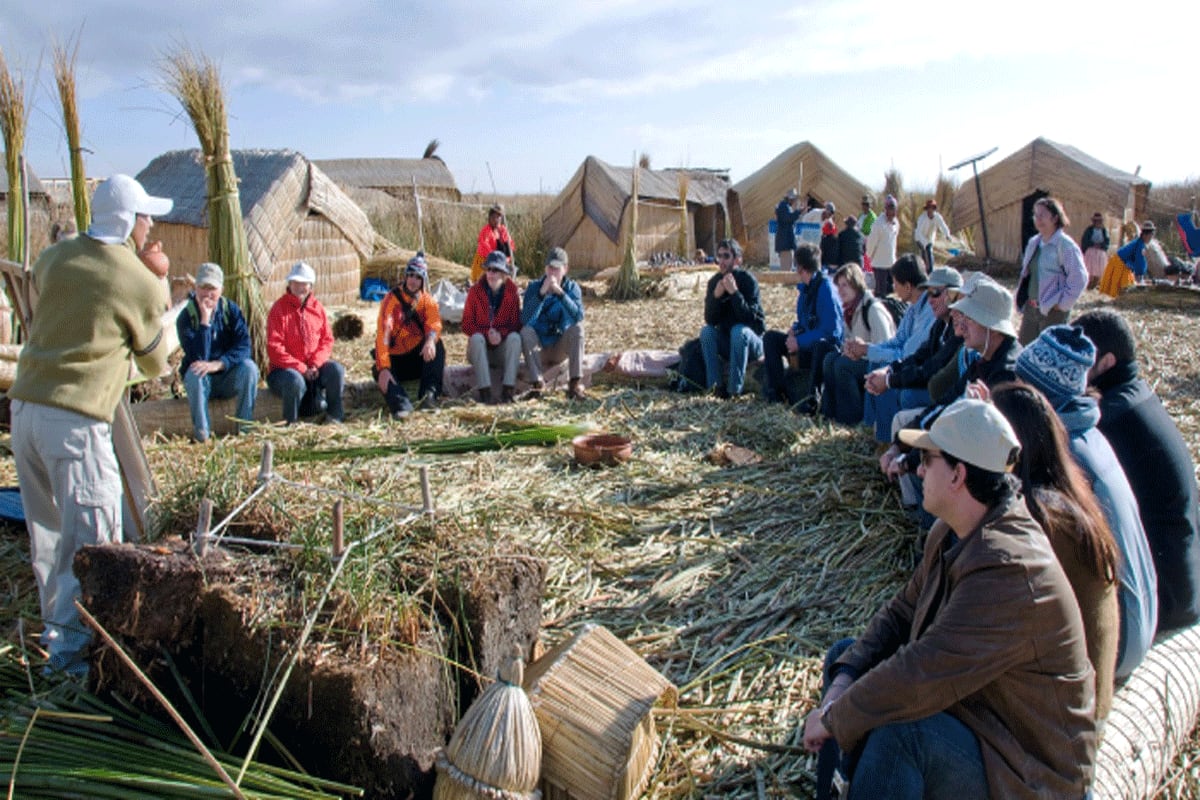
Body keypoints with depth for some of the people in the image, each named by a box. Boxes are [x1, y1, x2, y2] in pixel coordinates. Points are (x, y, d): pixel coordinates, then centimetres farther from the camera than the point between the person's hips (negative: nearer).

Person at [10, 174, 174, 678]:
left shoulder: (56, 257, 9)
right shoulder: (141, 284, -7)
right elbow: (156, 363, 6)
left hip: (24, 404, 7)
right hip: (76, 417, -7)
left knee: (48, 527, 18)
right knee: (90, 533, -1)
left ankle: (56, 624, 31)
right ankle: (71, 645, 0)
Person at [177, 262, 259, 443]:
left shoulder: (231, 310, -5)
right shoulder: (186, 317, -11)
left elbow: (244, 346, -17)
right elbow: (198, 358, -24)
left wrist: (219, 364, -33)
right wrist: (205, 321, -28)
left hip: (229, 378, 1)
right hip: (202, 381, -1)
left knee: (249, 366, -28)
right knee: (195, 373, -33)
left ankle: (245, 427, -20)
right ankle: (201, 433, -24)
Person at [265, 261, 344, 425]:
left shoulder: (317, 307, 7)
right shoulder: (279, 309, -7)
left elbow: (327, 339, 5)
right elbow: (274, 349, -13)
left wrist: (315, 364, -14)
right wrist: (301, 369, -19)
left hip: (314, 368, 4)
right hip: (285, 368, -4)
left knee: (336, 369, -23)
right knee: (295, 380, -36)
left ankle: (335, 415, -5)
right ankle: (290, 424, -14)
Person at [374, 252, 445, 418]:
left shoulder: (427, 300, 0)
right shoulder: (391, 299, -10)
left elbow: (434, 323, -21)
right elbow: (383, 334, -21)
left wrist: (430, 340, -46)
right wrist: (383, 368, -33)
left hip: (420, 356, 2)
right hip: (396, 359, -2)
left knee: (436, 345, -28)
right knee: (380, 371, -32)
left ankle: (430, 393, -37)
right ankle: (401, 405, -53)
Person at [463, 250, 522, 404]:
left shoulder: (512, 291, -4)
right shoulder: (475, 291, -5)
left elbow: (516, 324, -5)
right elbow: (467, 325, -5)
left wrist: (501, 334, -26)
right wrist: (487, 334, -23)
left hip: (503, 348, 0)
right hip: (480, 348, 0)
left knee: (515, 337, -29)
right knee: (477, 337, -32)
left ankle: (507, 389, -35)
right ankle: (484, 390, -39)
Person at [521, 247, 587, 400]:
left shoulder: (572, 288, -4)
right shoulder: (534, 287, -6)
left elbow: (578, 317, -23)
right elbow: (526, 320, -23)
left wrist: (560, 292, -33)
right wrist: (542, 293, -31)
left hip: (560, 348, 0)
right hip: (538, 349, 0)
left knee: (577, 328, -26)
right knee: (526, 330, -29)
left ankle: (575, 384, -30)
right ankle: (537, 384, -31)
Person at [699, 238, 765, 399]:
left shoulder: (748, 280, -14)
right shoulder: (714, 282, -1)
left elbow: (750, 318, -24)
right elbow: (709, 320, -8)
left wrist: (734, 292, -32)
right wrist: (716, 296, -23)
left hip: (751, 343, -4)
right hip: (726, 343, 4)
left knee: (739, 330, -34)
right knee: (706, 330, -22)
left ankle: (734, 388, -29)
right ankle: (715, 385, -22)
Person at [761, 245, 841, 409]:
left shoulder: (825, 288, -18)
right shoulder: (805, 288, 7)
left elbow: (831, 330, -24)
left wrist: (800, 341, -19)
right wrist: (794, 330, -1)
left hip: (827, 347, -9)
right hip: (807, 345, 9)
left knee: (821, 345, -40)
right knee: (771, 337, 3)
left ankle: (810, 400, -32)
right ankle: (775, 393, -7)